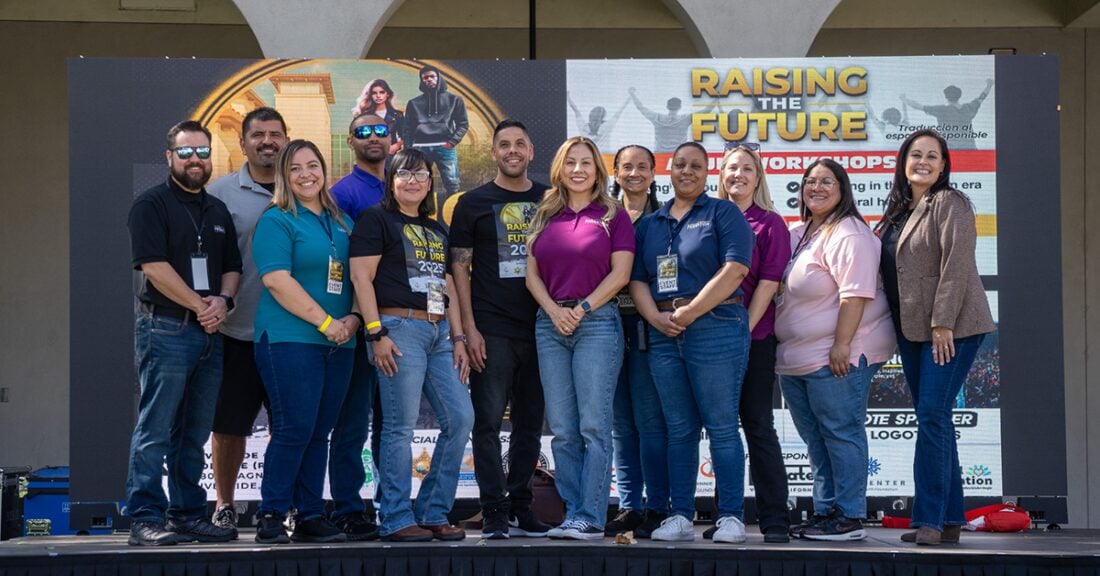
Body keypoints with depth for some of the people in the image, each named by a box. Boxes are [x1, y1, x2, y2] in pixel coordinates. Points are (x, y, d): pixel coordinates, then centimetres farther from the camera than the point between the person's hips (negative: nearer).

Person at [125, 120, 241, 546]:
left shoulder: (218, 210, 18)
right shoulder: (151, 204, -3)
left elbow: (232, 266, 18)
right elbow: (155, 266, -13)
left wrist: (223, 301, -3)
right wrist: (200, 306, -11)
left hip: (209, 333, 7)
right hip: (166, 330, -7)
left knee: (194, 433, 10)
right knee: (155, 431, -6)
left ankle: (188, 514, 16)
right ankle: (146, 519, -5)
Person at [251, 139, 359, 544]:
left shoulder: (341, 222, 17)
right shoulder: (276, 221, -3)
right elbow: (277, 282, -13)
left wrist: (353, 319, -1)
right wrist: (325, 322, -14)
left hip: (339, 343, 6)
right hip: (290, 339, -6)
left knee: (319, 432, 7)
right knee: (294, 429, -9)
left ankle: (311, 517, 11)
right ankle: (271, 517, -1)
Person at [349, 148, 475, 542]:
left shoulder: (436, 230, 23)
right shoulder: (376, 220, 1)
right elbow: (361, 277, -7)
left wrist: (458, 338, 13)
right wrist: (376, 333, -15)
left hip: (439, 332, 8)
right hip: (400, 328, -7)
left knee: (460, 418, 1)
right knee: (401, 425, -8)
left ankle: (433, 513, 10)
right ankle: (396, 520, -2)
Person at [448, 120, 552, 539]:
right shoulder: (474, 203, 4)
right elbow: (459, 266, 1)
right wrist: (469, 328, -7)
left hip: (540, 328, 3)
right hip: (491, 330, -3)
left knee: (530, 423, 8)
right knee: (488, 421, -5)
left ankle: (521, 507, 16)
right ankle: (494, 511, -1)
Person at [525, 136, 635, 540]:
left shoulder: (612, 215, 5)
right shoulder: (545, 216, 16)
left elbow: (620, 273, -3)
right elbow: (532, 274, 11)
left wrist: (582, 308, -11)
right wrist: (554, 310, -5)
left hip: (597, 321, -4)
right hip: (551, 323, 4)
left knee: (593, 425, -7)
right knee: (562, 429, 3)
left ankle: (591, 518, -7)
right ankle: (572, 514, 9)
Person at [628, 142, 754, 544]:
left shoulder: (723, 214, 3)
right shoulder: (650, 224, 19)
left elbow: (734, 270, -9)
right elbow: (637, 279, 14)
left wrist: (690, 312, -13)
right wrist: (656, 317, -5)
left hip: (715, 327, -5)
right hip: (663, 335, 5)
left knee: (721, 427, -5)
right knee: (679, 429, 7)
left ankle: (731, 517, -1)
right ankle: (680, 516, 11)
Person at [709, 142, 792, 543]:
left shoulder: (770, 223, 1)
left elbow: (768, 283, -6)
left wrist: (744, 329, -14)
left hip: (754, 335, -3)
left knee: (758, 425, -4)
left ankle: (775, 520, 1)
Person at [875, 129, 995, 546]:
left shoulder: (950, 203, -7)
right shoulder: (899, 211, 17)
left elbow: (955, 265, -15)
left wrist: (943, 324, -20)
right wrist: (898, 327, 12)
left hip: (950, 328, -8)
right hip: (912, 331, 8)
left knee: (933, 416, -14)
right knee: (931, 420, 7)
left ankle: (929, 520, -13)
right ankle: (950, 519, 11)